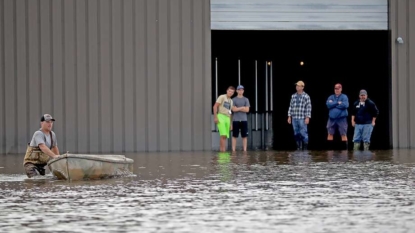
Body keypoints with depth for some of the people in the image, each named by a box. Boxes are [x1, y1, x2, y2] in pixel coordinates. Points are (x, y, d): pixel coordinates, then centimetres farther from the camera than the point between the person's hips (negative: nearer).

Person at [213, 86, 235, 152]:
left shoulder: (231, 101, 21)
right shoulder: (222, 97, -1)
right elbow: (215, 106, -8)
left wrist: (231, 124, 17)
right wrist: (215, 117, -18)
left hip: (227, 119, 7)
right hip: (220, 117, -7)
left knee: (225, 136, 2)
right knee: (223, 135, -19)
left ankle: (221, 149, 5)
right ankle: (223, 149, -22)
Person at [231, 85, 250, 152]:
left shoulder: (246, 99, 10)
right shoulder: (233, 100, 6)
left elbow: (247, 110, -1)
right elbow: (233, 109, -7)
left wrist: (238, 108, -4)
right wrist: (242, 107, -3)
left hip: (244, 120, 1)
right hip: (235, 120, -1)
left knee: (244, 136, -1)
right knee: (234, 136, -1)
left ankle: (245, 150, 0)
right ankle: (233, 150, 0)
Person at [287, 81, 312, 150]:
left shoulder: (306, 96, -3)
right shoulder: (293, 96, 12)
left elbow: (309, 108, -6)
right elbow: (290, 107, 16)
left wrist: (307, 117, -12)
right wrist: (289, 116, 10)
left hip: (302, 118, -5)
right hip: (294, 118, 5)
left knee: (303, 133, -7)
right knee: (296, 134, 6)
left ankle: (305, 148, -2)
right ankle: (298, 147, 12)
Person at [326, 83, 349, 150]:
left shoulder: (344, 97, 0)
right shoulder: (331, 97, 11)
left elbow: (345, 105, -17)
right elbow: (328, 104, -6)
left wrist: (333, 104, -9)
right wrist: (338, 103, -11)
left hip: (342, 118, -4)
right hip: (332, 118, 4)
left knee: (343, 134, -5)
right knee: (330, 134, 4)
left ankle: (345, 149, -2)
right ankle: (330, 149, 10)